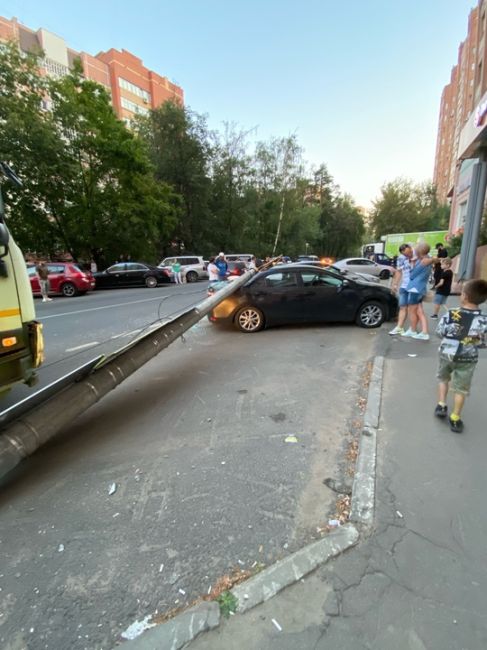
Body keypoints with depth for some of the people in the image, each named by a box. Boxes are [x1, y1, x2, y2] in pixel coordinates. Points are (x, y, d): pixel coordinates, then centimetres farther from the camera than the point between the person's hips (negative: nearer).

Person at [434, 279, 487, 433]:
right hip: (468, 360, 0)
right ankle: (455, 418, 22)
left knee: (443, 378, 27)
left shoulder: (449, 315, -17)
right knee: (461, 388, 14)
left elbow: (439, 332, -5)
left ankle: (441, 405, 26)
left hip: (446, 354, 0)